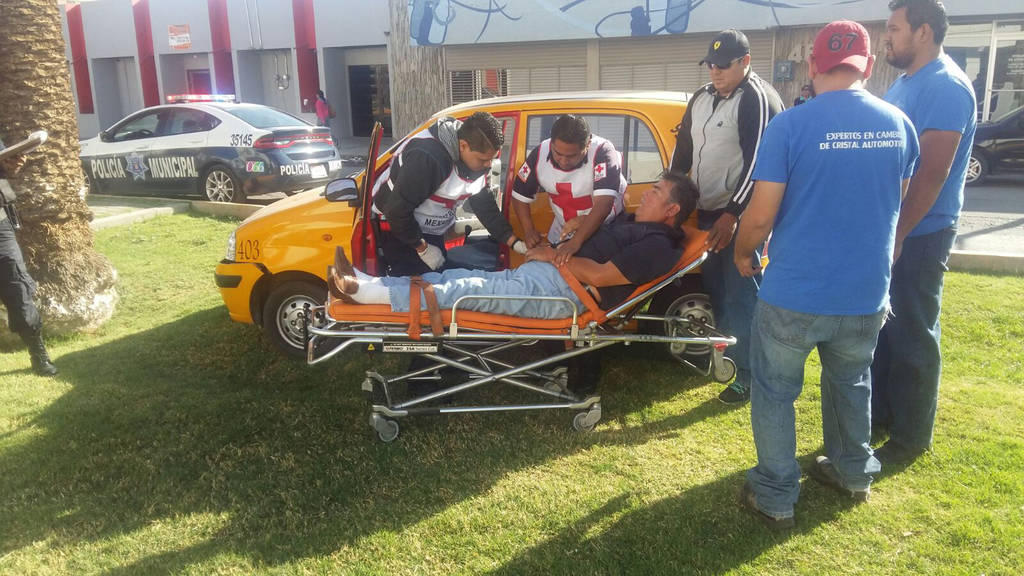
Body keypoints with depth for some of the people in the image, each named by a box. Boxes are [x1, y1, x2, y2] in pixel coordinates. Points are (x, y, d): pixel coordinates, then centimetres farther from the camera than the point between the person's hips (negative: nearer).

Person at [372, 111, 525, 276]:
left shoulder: (478, 156, -7)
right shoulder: (427, 157, -34)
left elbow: (485, 203, 3)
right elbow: (397, 210, -29)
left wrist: (514, 242, -4)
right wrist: (423, 248, -18)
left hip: (433, 231, 8)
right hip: (398, 228, -8)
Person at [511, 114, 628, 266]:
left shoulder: (602, 152, -29)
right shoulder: (539, 155, -15)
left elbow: (603, 203, -39)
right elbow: (520, 196, -2)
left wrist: (575, 242, -49)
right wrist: (528, 230, -18)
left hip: (607, 228, -4)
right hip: (562, 231, 4)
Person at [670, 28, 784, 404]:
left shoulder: (758, 100, -12)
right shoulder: (702, 97, 13)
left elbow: (757, 162, -19)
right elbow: (683, 147, 20)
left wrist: (733, 214, -23)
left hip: (740, 217, -8)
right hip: (706, 213, 8)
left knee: (740, 295, -6)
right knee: (713, 286, 16)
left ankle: (748, 375, 4)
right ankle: (725, 354, 33)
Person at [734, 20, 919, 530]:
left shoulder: (790, 125, -15)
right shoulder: (899, 125, 1)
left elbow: (760, 216, -15)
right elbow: (895, 205, 15)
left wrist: (742, 253, 6)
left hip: (794, 296, -5)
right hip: (866, 295, 5)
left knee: (774, 393, 12)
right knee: (851, 383, 26)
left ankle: (775, 497, 21)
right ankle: (852, 472, 43)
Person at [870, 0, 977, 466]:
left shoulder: (947, 87, -16)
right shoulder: (904, 83, 13)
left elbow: (932, 173, -22)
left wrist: (897, 235, -23)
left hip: (920, 235, -9)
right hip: (889, 229, 9)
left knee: (912, 337, 1)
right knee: (882, 325, 17)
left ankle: (910, 438, 14)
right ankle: (881, 411, 32)